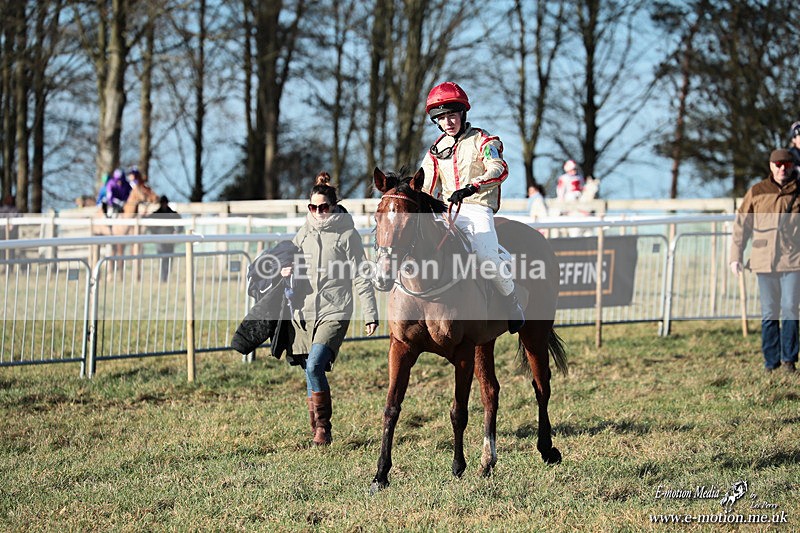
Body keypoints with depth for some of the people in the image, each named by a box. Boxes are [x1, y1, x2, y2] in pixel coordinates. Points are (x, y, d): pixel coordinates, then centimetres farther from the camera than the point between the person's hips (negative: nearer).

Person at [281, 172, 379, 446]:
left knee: (314, 366, -21)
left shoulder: (347, 234, -2)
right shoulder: (304, 234, 12)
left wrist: (370, 314, -5)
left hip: (334, 313, -5)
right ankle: (318, 432, 19)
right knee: (311, 373, 7)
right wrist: (287, 272, -1)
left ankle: (323, 427, -10)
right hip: (304, 313, 5)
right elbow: (294, 268, 23)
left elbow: (360, 278, -2)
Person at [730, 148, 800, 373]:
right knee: (769, 314, 5)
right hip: (764, 261, 1)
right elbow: (742, 225, 8)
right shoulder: (756, 192, 6)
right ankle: (771, 361, 12)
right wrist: (735, 256, 4)